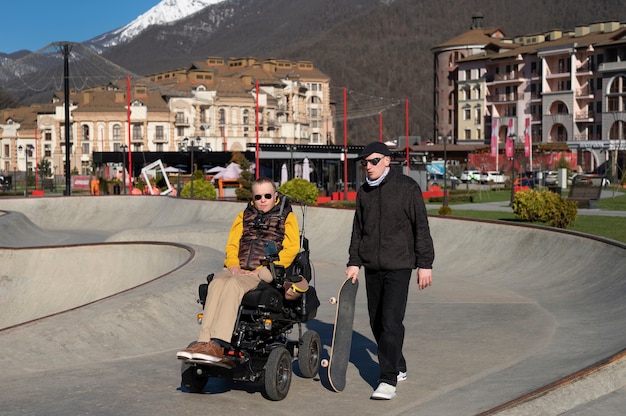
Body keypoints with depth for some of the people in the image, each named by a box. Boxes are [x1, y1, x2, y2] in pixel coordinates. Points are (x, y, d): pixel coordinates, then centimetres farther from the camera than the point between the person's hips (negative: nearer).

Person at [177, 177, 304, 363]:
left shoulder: (286, 217, 12)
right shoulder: (245, 216, 25)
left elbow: (291, 249, -1)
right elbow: (232, 244, 19)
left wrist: (264, 270, -11)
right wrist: (233, 264, -4)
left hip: (265, 273, -4)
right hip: (240, 270, 4)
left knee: (233, 284, -34)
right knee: (217, 283, -30)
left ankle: (217, 345, -46)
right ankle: (204, 342, -42)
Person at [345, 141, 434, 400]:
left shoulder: (407, 188, -5)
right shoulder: (364, 192, 10)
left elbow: (421, 228, -4)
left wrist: (425, 264, -7)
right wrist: (354, 262, 8)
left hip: (398, 266, -6)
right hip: (372, 267, 6)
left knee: (391, 321, -13)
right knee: (376, 322, 10)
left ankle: (388, 379, -10)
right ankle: (398, 368, 26)